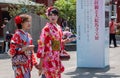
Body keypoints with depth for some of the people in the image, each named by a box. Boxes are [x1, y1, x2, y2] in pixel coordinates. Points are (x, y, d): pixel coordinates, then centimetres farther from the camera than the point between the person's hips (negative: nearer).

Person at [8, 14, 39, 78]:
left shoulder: (28, 35, 13)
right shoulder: (17, 35, -9)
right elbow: (12, 51, -13)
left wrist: (35, 63, 12)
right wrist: (25, 48, -21)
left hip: (28, 65, 7)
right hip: (20, 64, -7)